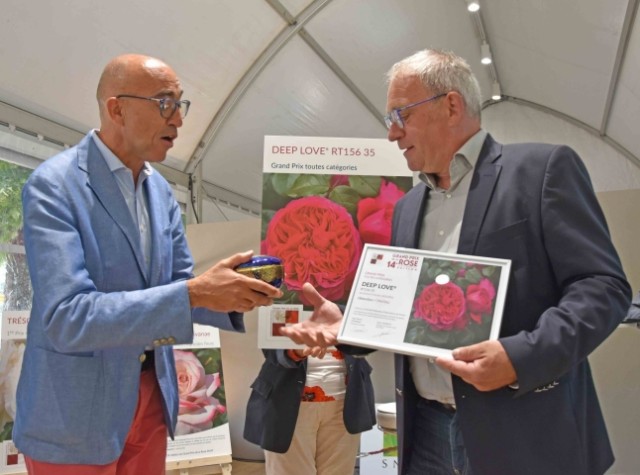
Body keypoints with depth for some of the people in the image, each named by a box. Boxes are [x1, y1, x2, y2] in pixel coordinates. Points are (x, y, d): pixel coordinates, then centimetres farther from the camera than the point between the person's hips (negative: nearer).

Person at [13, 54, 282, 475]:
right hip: (75, 412, -6)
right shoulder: (53, 185, -18)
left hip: (152, 393, 6)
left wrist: (229, 296, -13)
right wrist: (194, 292, -32)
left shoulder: (161, 190, 4)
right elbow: (66, 318, -26)